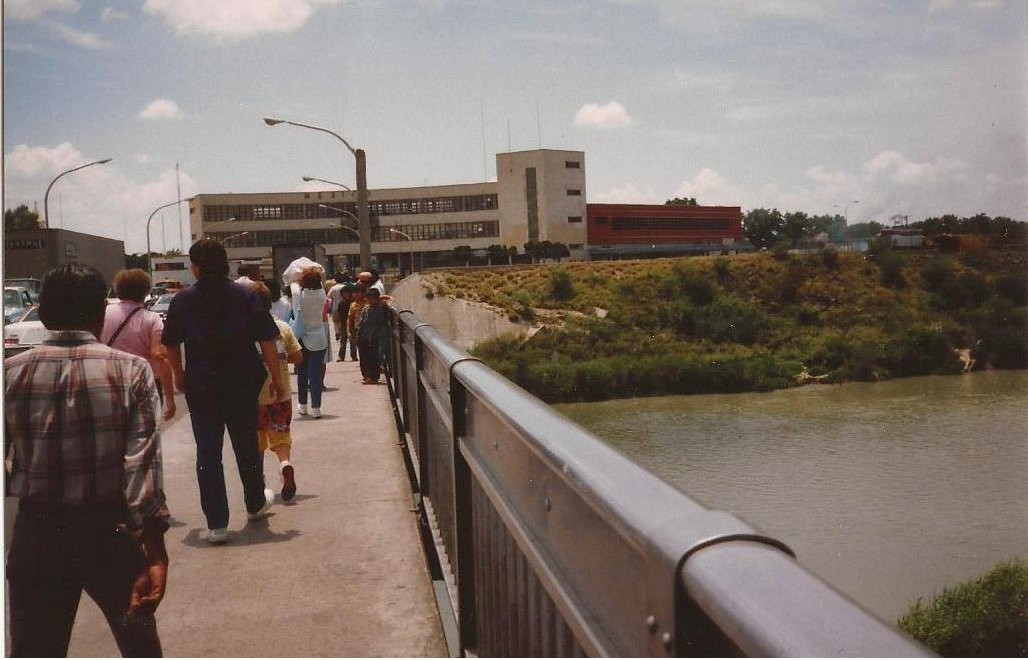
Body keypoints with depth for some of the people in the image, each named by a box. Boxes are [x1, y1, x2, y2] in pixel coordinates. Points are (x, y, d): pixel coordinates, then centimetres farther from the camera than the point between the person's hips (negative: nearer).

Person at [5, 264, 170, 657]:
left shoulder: (10, 373, -3)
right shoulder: (131, 371, -8)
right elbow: (142, 466, -16)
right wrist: (155, 555, -16)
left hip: (36, 535, 1)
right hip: (111, 531, -1)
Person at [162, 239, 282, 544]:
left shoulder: (184, 300, -3)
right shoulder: (245, 295, -4)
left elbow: (171, 344, 5)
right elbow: (267, 340, -6)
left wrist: (180, 375, 21)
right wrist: (277, 378, 2)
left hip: (202, 386, -1)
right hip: (242, 384, 1)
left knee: (207, 452, 5)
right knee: (247, 445, 18)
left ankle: (217, 524, 2)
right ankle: (255, 503, 37)